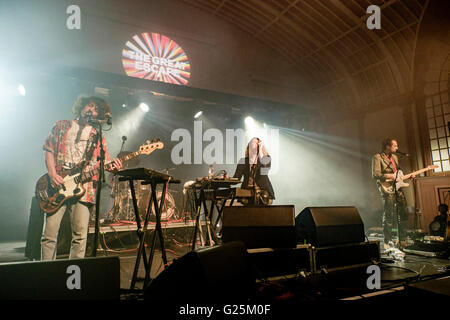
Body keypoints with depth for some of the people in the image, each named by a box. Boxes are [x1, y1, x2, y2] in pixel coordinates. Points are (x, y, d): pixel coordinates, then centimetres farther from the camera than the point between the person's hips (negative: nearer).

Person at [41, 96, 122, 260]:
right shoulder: (62, 126, 14)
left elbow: (104, 163, 11)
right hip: (58, 187, 0)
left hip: (83, 189, 0)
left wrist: (112, 166, -13)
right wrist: (52, 174, -6)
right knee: (50, 233, 0)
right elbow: (49, 150, 9)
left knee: (80, 236, -1)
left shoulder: (98, 137, 15)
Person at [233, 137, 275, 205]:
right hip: (247, 193, 1)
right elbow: (236, 178, 5)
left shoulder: (266, 159, 9)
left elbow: (263, 164, -16)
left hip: (263, 191, -1)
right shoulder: (243, 161, 12)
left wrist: (260, 148, -8)